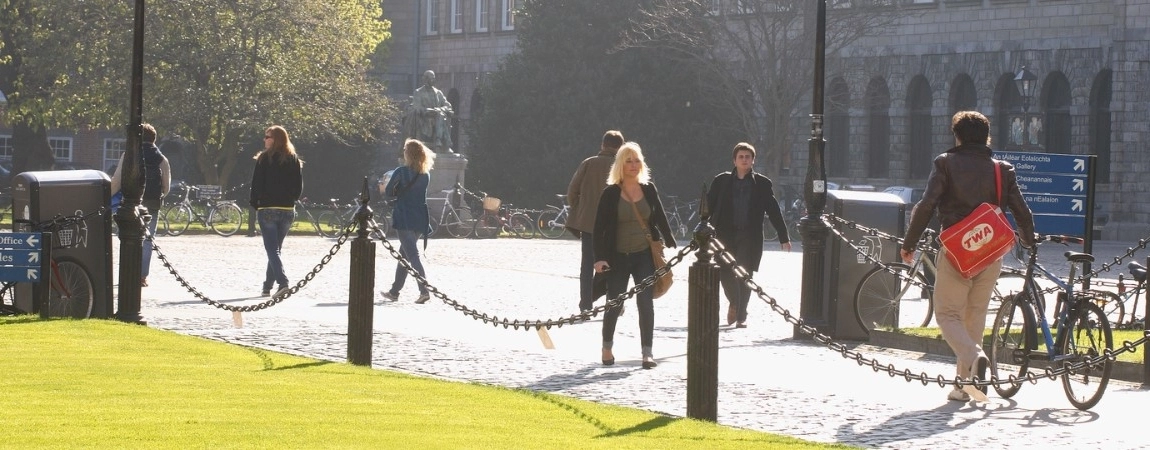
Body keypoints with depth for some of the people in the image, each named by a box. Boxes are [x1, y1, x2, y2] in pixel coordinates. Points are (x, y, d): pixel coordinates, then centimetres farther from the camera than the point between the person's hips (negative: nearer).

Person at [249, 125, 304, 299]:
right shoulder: (294, 160, 6)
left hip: (268, 208, -5)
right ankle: (267, 286, 18)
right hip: (288, 210, 5)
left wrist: (255, 203, 5)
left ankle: (283, 283, -22)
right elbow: (299, 188, 7)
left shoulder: (265, 158, -9)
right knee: (276, 248, 15)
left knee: (272, 249, -5)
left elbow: (257, 185, -9)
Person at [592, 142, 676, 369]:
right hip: (618, 257, -1)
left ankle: (647, 352, -5)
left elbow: (661, 220, 12)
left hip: (645, 255, 1)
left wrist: (671, 246, 8)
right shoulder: (611, 193, -4)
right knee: (614, 304, 5)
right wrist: (600, 258, -13)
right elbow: (599, 227, -5)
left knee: (646, 303, -8)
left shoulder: (649, 190, 4)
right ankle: (607, 348, 27)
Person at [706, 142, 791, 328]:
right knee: (725, 274, -3)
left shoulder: (762, 183, 7)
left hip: (749, 236, -1)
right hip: (725, 234, 1)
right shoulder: (721, 181, 9)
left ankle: (741, 316, 0)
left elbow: (774, 212, 8)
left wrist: (784, 238, 6)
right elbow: (708, 206, 8)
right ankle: (734, 303, 26)